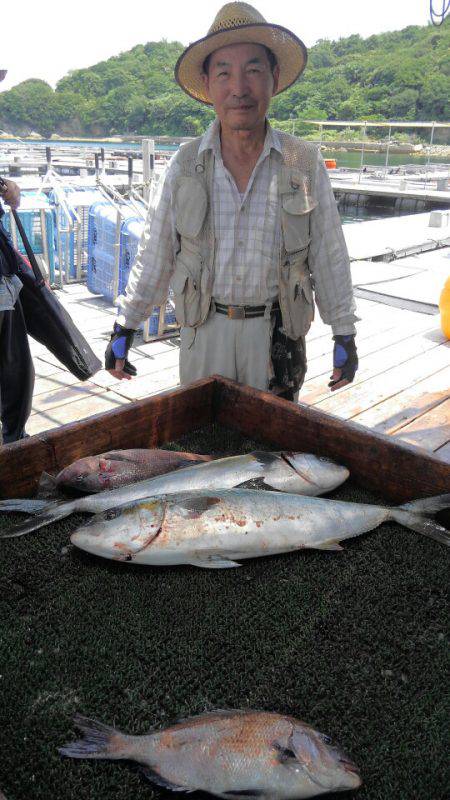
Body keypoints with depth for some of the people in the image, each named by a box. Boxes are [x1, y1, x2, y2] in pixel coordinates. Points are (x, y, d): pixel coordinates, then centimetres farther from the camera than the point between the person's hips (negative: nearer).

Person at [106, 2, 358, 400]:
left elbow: (330, 258, 2)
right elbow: (154, 256, 4)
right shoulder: (186, 165, -2)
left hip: (276, 333, 0)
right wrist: (124, 329, 6)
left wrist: (345, 336, 4)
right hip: (204, 331, 1)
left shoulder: (305, 163, -4)